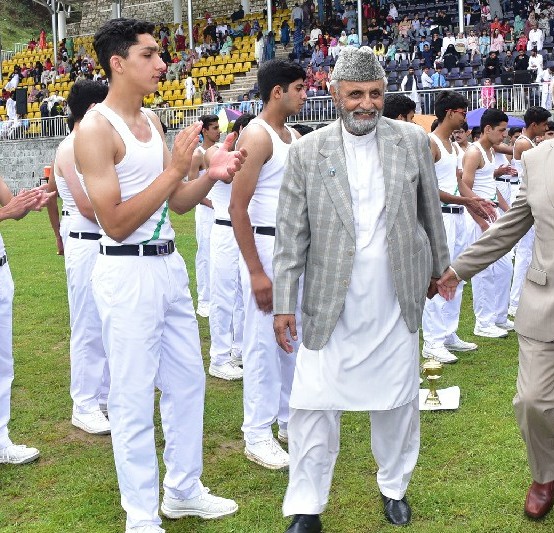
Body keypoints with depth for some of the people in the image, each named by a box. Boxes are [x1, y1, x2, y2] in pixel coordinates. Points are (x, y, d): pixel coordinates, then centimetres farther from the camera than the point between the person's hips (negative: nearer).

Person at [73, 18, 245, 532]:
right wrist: (174, 169, -20)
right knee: (134, 398, 2)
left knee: (187, 380, 16)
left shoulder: (151, 121, 11)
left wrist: (211, 173, -5)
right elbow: (115, 223, -19)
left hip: (169, 264, 8)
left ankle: (184, 490, 34)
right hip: (127, 272, -8)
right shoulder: (95, 128, -13)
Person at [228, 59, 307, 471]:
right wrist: (256, 272, -20)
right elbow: (238, 208, -17)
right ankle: (258, 435, 9)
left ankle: (291, 419, 28)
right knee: (264, 341, -2)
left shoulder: (296, 138, 12)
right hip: (266, 247, -8)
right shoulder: (257, 136, -13)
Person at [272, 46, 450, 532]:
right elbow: (292, 235, -4)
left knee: (398, 401, 14)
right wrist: (284, 303, -6)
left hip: (397, 302, 2)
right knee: (312, 405, -1)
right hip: (330, 306, -1)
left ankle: (395, 487, 37)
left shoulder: (413, 140, 1)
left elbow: (430, 210, 13)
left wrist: (438, 266, 21)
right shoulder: (307, 152, -4)